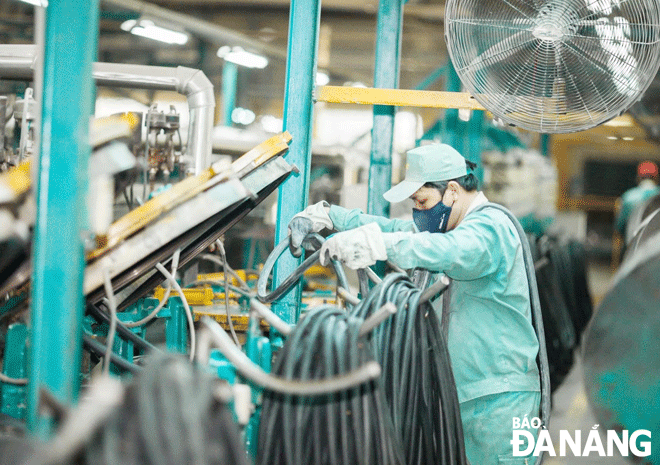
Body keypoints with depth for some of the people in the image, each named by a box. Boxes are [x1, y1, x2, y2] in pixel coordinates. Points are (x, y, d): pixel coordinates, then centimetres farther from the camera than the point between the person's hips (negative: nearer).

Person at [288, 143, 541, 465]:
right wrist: (325, 215, 11)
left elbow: (447, 251, -37)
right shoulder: (463, 227, 17)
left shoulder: (489, 227, -15)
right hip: (468, 393, 10)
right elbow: (397, 229, 20)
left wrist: (374, 243, -45)